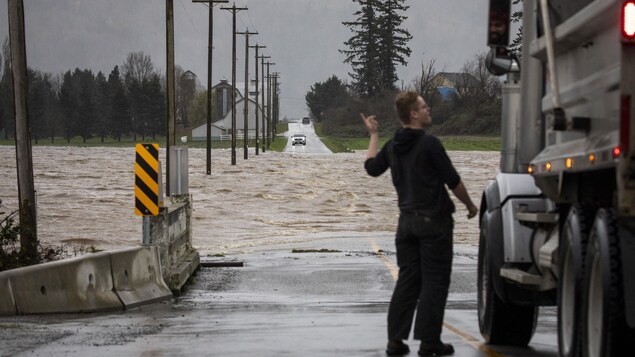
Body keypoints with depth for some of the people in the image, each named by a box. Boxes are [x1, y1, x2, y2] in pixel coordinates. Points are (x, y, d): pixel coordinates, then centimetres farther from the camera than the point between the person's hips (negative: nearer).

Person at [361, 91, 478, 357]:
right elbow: (453, 181, -11)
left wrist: (373, 135, 31)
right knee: (434, 282, -2)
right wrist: (470, 206, 5)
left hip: (407, 221, 7)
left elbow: (372, 167, 21)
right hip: (434, 220, -7)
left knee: (407, 280, 11)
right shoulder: (429, 144, -15)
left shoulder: (393, 146, 6)